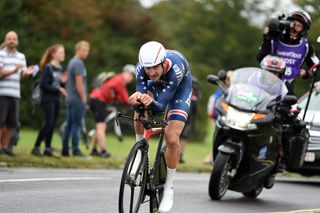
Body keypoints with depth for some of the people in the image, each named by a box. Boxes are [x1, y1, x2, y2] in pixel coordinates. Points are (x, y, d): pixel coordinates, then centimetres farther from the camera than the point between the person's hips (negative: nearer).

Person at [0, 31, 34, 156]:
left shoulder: (21, 56, 16)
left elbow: (22, 75, 15)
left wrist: (26, 73, -8)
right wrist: (14, 71, -25)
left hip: (15, 94, 5)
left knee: (12, 123, 3)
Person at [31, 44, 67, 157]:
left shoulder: (60, 68, 11)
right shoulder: (48, 68, -10)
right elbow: (43, 85, -15)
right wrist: (58, 89, -17)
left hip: (56, 100, 7)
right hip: (48, 100, -7)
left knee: (52, 124, 7)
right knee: (48, 123, -14)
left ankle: (48, 148, 12)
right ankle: (36, 147, -8)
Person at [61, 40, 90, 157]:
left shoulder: (71, 62, 16)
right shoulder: (78, 63, -13)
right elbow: (79, 84, -18)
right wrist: (84, 99, -12)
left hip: (70, 98, 9)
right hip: (77, 99, -9)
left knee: (69, 124, 10)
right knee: (77, 125, -6)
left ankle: (65, 150, 11)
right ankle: (76, 150, -5)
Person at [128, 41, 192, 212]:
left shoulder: (175, 67, -42)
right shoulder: (141, 67, -33)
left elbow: (160, 107, -43)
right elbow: (141, 92, -35)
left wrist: (150, 102, -65)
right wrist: (137, 99, -59)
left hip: (180, 87, -3)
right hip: (157, 84, 4)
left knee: (172, 139, -15)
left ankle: (169, 187, 1)